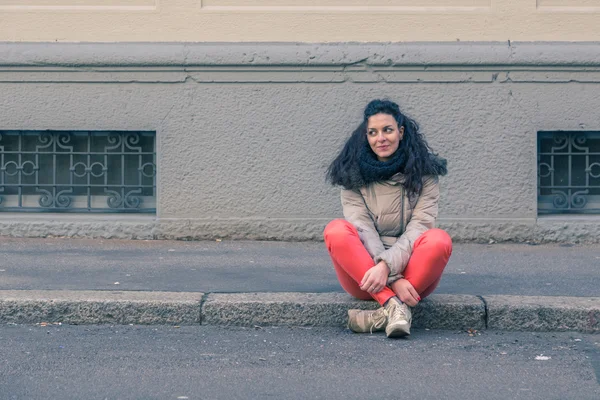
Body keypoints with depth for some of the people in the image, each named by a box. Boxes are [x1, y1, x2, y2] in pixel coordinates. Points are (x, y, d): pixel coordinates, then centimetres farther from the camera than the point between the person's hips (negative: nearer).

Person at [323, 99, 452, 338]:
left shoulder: (424, 172, 2)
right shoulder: (354, 175, 2)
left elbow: (419, 227, -8)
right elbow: (362, 230, -9)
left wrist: (387, 266, -26)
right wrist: (394, 281, -24)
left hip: (413, 269, 0)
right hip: (364, 269, 0)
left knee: (439, 240, -30)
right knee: (336, 231, -27)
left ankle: (385, 314, -32)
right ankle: (394, 306, -38)